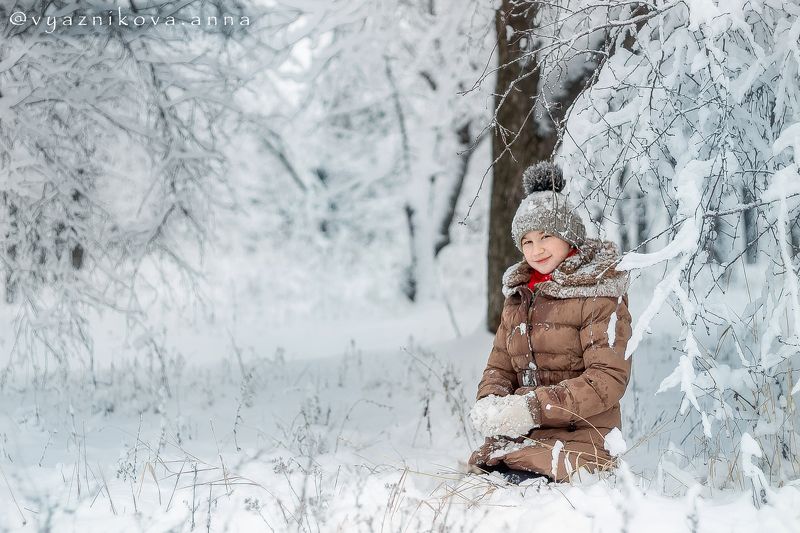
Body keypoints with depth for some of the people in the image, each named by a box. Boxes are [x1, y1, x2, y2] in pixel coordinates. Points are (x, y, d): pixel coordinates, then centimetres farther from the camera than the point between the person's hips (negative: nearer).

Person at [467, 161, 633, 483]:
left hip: (578, 439, -5)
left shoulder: (598, 295, -4)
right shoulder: (519, 294, 18)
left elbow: (609, 379, -13)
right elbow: (499, 367, 17)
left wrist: (534, 407, -20)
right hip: (518, 439, 5)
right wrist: (489, 404, -8)